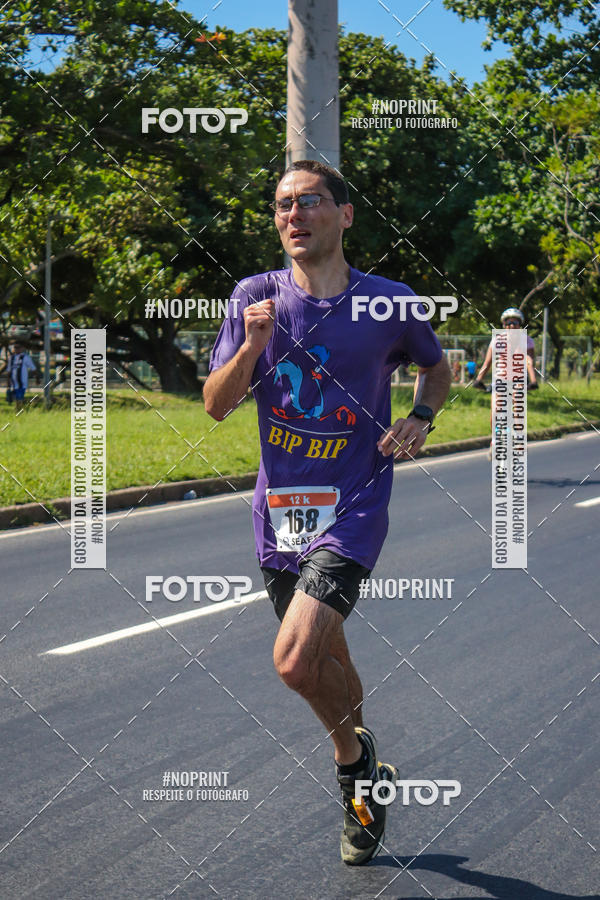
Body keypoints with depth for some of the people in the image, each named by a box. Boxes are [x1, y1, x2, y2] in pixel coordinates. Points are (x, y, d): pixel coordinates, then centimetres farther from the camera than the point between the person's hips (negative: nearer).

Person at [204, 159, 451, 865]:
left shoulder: (390, 304, -4)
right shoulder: (256, 297, 0)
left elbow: (436, 367, 16)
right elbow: (216, 405, -2)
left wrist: (419, 421, -4)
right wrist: (253, 346, -19)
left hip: (351, 508, -4)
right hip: (279, 509, 4)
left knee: (295, 659, -20)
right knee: (325, 656, 17)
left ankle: (354, 758, 9)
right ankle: (365, 779, 40)